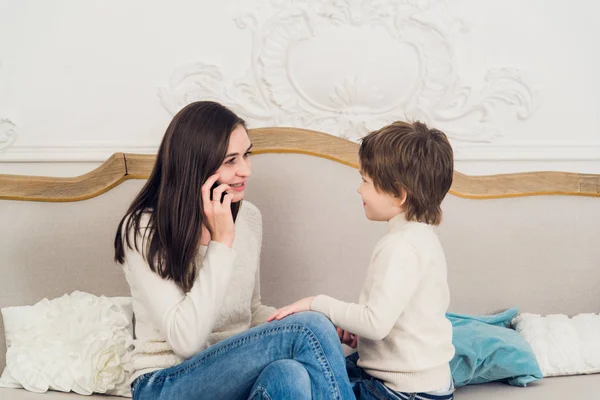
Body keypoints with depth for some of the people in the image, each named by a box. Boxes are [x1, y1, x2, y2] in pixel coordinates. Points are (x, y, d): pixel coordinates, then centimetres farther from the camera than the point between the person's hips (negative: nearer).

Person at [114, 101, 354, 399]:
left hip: (236, 372, 5)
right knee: (310, 330, -28)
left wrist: (325, 329, -2)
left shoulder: (249, 217, 5)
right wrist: (221, 242, -20)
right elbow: (186, 340, -21)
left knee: (290, 374, -33)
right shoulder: (144, 229, -13)